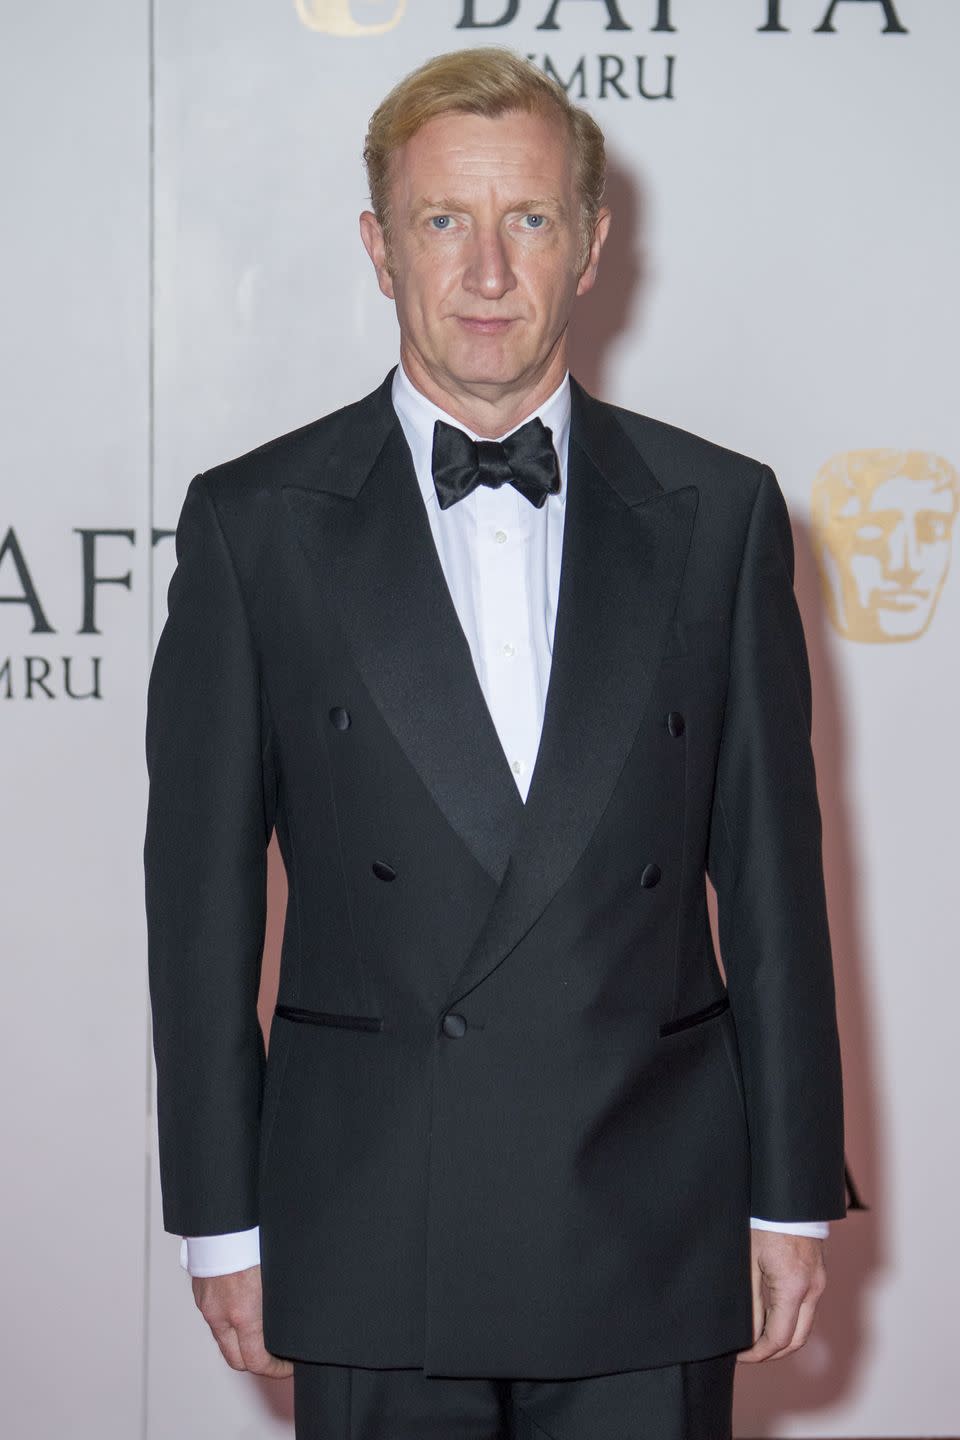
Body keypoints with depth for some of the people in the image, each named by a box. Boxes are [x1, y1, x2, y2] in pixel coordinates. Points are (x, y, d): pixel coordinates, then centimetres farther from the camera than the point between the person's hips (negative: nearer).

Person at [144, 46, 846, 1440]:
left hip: (652, 1243, 1)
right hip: (369, 1246, -1)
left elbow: (772, 873, 5)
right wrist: (221, 1217, 0)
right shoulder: (255, 523, 0)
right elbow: (202, 893, 1)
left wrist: (794, 1194, 4)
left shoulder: (718, 511, 4)